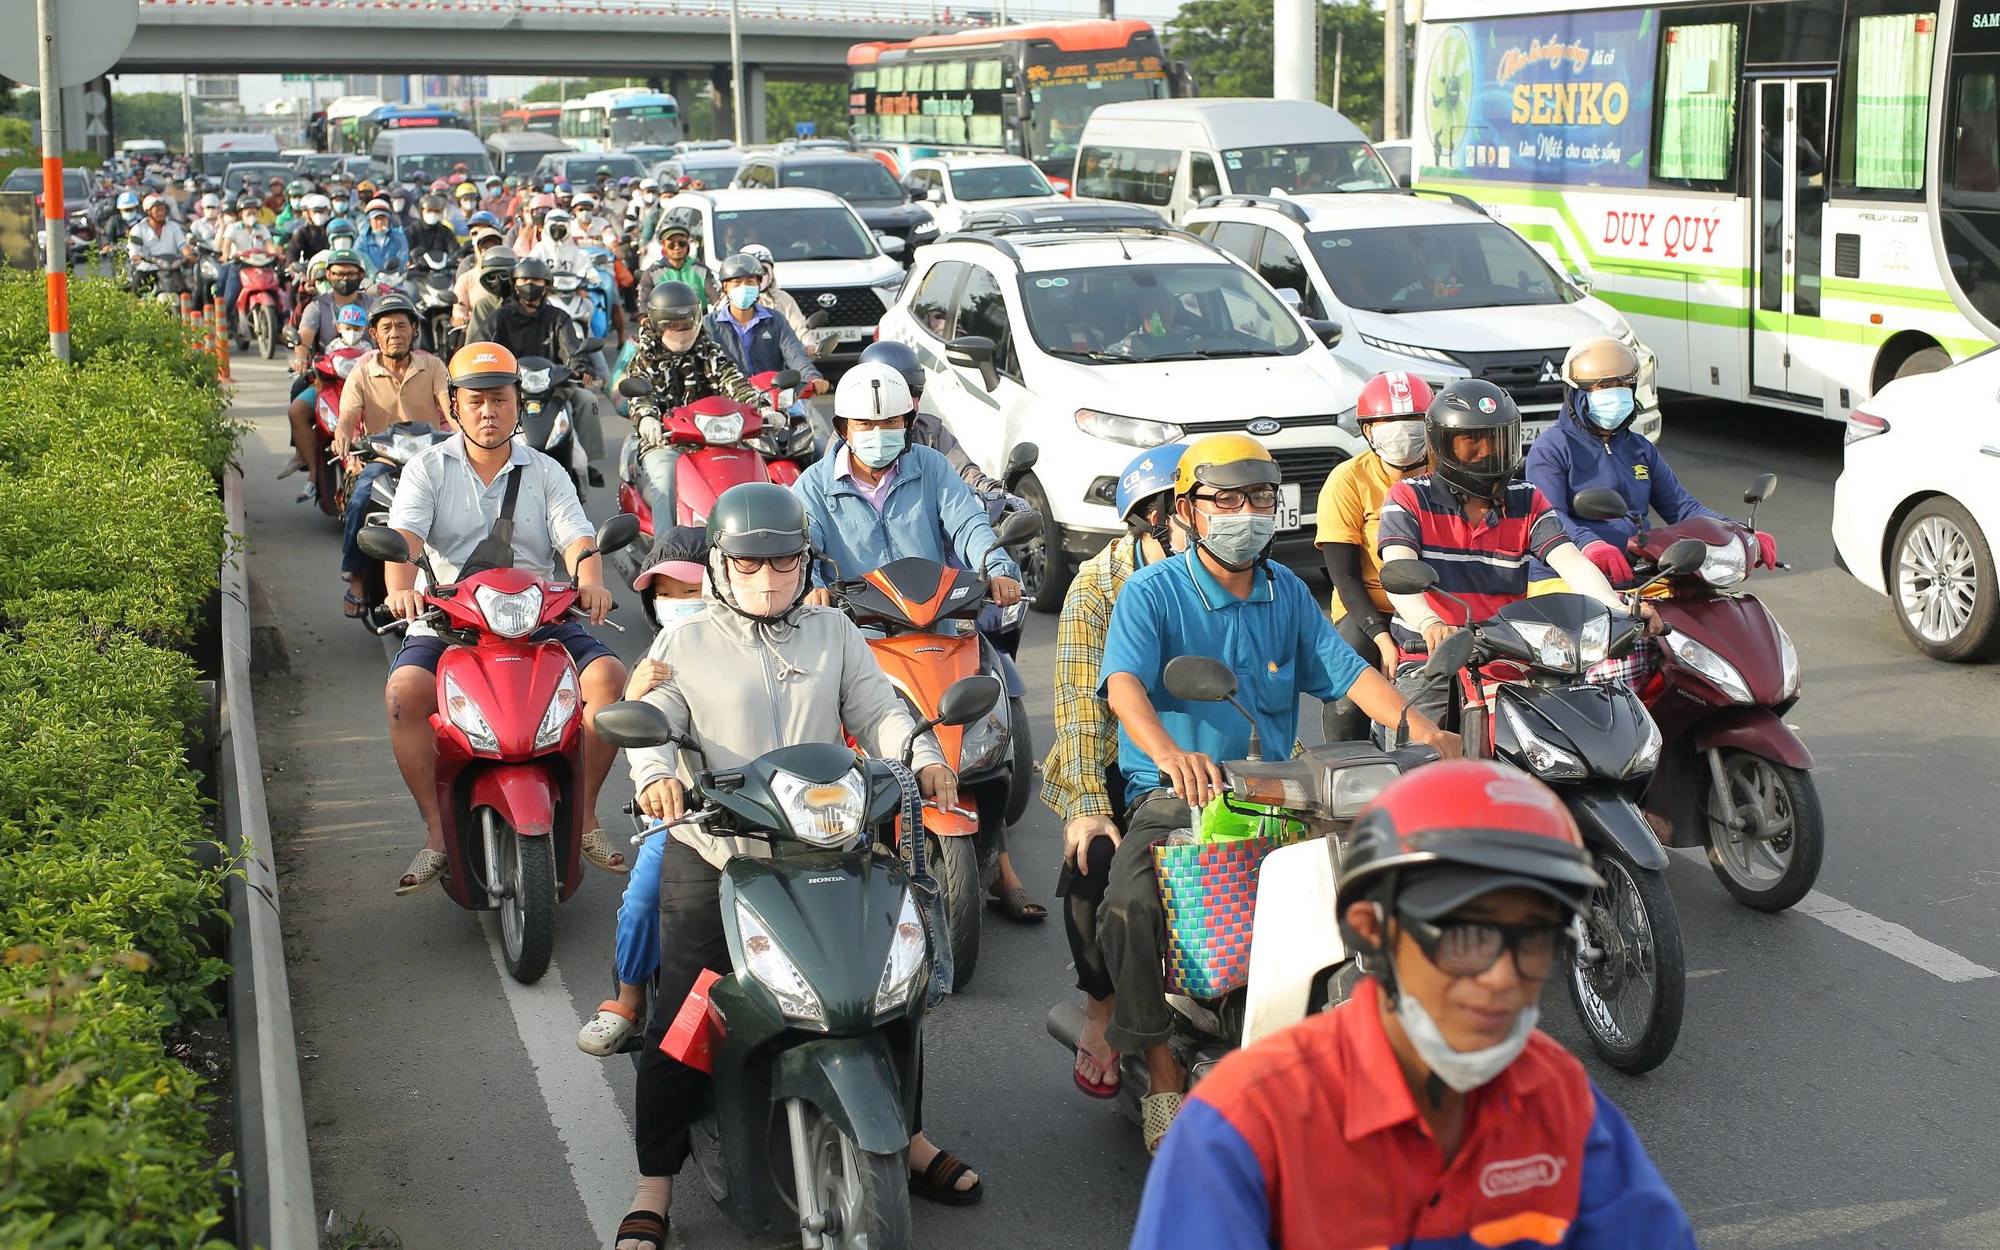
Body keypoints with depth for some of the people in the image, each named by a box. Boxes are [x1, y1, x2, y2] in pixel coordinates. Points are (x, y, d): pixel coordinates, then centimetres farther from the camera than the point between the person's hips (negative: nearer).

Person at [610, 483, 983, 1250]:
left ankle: (908, 1139, 28)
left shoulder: (834, 633, 12)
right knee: (682, 1021, -3)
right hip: (714, 857, -3)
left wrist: (925, 761, -15)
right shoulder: (684, 645, 4)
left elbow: (877, 710, 4)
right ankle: (654, 1186, 11)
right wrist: (656, 776, -27)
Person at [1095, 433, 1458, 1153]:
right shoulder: (1151, 593, -4)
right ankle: (1165, 1080, -13)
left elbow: (1348, 671, 6)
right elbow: (1123, 682, -21)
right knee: (1130, 906, -29)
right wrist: (1169, 754, -43)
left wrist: (1421, 731, -13)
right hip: (1172, 795, -4)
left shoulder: (1286, 592, 13)